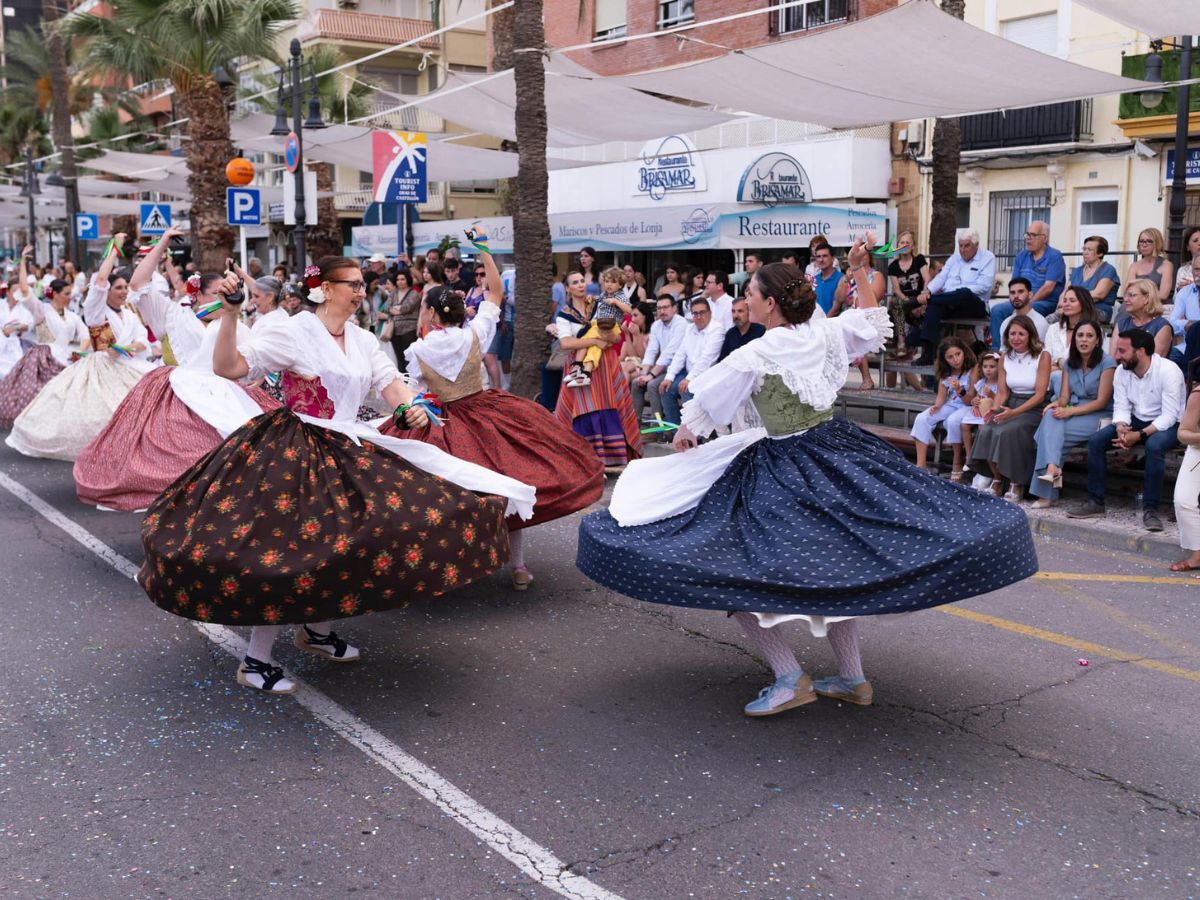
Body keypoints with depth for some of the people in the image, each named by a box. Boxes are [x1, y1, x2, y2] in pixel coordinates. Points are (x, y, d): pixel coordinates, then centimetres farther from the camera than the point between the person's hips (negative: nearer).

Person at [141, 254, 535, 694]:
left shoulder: (362, 340, 8)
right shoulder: (294, 332, -13)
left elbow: (391, 384, 2)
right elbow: (227, 367, -18)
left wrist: (412, 406, -20)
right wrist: (229, 315, -31)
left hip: (347, 453, 7)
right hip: (294, 455, -7)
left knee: (347, 541, 8)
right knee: (289, 547, -9)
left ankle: (318, 630, 30)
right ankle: (255, 661, 4)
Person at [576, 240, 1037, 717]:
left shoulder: (754, 356, -15)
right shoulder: (827, 333, -2)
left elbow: (702, 406, -1)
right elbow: (874, 321, 20)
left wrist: (684, 435, 18)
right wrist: (859, 271, 22)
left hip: (780, 471, -7)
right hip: (840, 454, 7)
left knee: (731, 573, -3)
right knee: (835, 566, 21)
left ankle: (791, 678, -6)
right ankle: (852, 677, 24)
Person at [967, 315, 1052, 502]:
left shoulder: (1042, 357, -7)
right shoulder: (1005, 358, 9)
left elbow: (1040, 395, -13)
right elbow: (1003, 392, 8)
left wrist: (1014, 412, -25)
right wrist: (995, 409, -15)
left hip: (1034, 409, -5)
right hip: (1010, 405, 5)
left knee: (1007, 432, -32)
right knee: (986, 430, -25)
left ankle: (1017, 485, -14)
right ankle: (997, 479, -6)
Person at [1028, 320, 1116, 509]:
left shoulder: (1107, 363, -6)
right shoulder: (1069, 363, 13)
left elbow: (1102, 401, -12)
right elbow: (1064, 396, 8)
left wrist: (1070, 411, -22)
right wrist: (1057, 404, -18)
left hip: (1099, 416, -5)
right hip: (1073, 412, 6)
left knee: (1049, 428, -27)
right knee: (1051, 417, -29)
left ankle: (1046, 493, -29)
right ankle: (1052, 467, -43)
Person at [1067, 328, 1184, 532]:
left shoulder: (1168, 371, -21)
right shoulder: (1122, 371, -3)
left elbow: (1169, 416, -24)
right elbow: (1121, 407, -2)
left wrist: (1139, 435, -32)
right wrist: (1121, 428, -25)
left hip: (1168, 424, -6)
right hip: (1136, 421, 6)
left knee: (1154, 445, -39)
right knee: (1095, 440, -15)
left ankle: (1150, 508, -28)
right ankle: (1095, 502, -8)